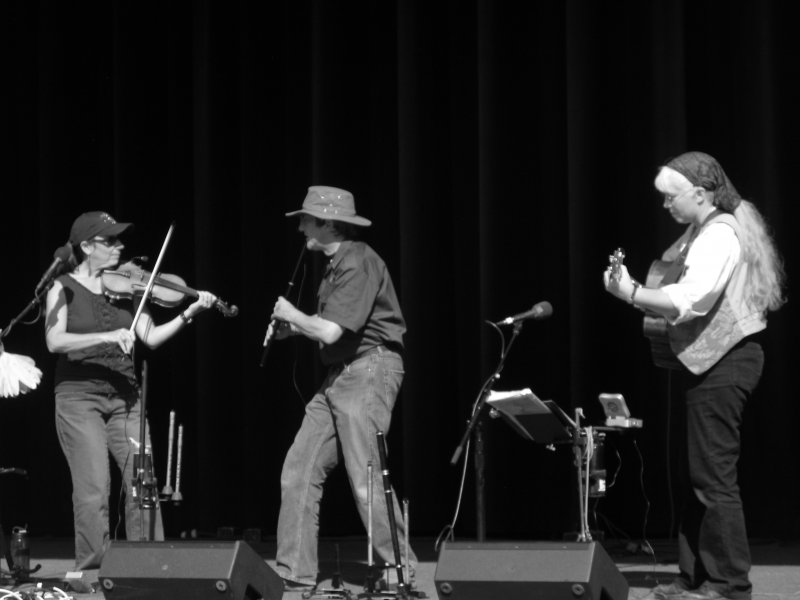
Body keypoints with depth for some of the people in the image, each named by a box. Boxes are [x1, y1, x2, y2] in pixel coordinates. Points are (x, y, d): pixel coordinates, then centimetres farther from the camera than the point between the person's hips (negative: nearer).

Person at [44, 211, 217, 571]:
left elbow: (151, 337, 3)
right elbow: (54, 341, -15)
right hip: (79, 396, -4)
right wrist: (107, 337, -25)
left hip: (124, 398, 4)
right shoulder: (64, 288, 0)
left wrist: (188, 314, -11)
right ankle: (92, 569, -2)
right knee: (94, 488, -11)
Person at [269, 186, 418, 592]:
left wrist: (292, 316, -4)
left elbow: (330, 332, -20)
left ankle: (403, 572, -3)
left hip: (369, 371, -10)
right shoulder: (335, 264, 16)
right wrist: (293, 328, 9)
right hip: (339, 375, 10)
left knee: (366, 478, -12)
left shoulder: (358, 262, -14)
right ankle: (295, 573, 9)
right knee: (298, 472, 6)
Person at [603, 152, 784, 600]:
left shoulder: (719, 236, -16)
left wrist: (632, 294, -26)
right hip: (719, 361, 11)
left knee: (714, 476, -7)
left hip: (723, 366, -11)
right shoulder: (708, 231, 17)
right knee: (703, 475, 14)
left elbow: (689, 301, -27)